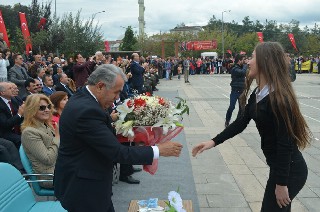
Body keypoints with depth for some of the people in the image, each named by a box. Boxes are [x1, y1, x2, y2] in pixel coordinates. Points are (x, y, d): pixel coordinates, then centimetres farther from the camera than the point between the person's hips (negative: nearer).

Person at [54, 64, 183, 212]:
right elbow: (117, 152, -27)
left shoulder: (82, 98, 2)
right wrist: (158, 150, -20)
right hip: (83, 189, -9)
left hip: (86, 180, 9)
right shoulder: (87, 111, -28)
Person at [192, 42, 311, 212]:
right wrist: (214, 141, 1)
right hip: (279, 166, 9)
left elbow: (285, 143, -24)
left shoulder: (278, 98, -24)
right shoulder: (257, 94, 4)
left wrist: (281, 184, -21)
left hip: (290, 170, -9)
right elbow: (241, 122, 9)